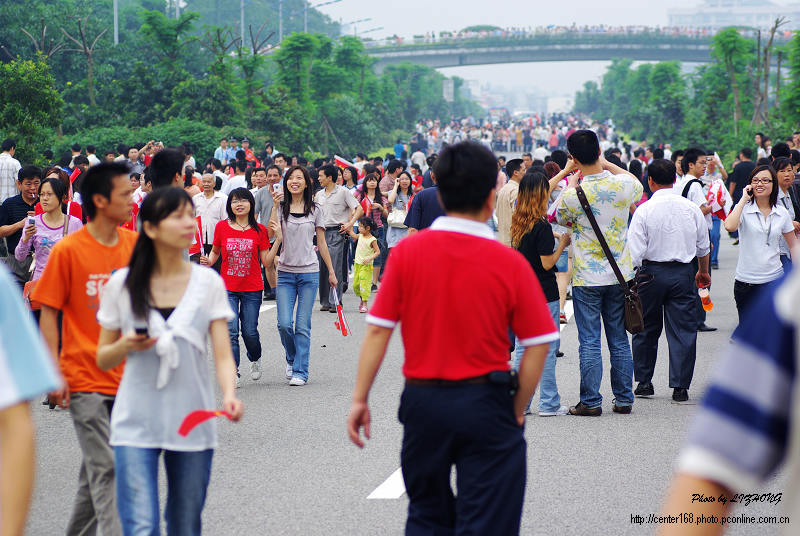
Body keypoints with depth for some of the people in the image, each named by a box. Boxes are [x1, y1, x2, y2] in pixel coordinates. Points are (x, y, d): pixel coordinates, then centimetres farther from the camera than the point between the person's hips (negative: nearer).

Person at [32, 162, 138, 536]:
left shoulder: (136, 244, 4)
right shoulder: (68, 251, -10)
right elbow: (49, 312, -6)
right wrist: (54, 374, -11)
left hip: (128, 376, 5)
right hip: (86, 376, -5)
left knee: (97, 468, 14)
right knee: (104, 469, -7)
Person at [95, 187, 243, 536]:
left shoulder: (208, 283, 3)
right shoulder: (121, 285, 1)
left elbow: (223, 354, -2)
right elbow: (103, 360, 9)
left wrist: (229, 394, -21)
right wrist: (126, 346, -13)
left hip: (193, 423, 2)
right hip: (136, 424, -1)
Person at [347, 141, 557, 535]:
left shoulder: (407, 251, -4)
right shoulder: (509, 262, -8)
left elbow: (377, 330, -4)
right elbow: (537, 347, -7)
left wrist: (360, 398, 3)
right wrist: (517, 410, 4)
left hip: (423, 400, 3)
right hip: (485, 405, -2)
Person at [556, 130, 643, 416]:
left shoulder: (574, 195, -17)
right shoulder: (622, 185, -7)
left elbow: (561, 218, 6)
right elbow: (638, 186, 20)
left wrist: (571, 180, 13)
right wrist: (607, 164, 20)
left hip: (587, 278, -4)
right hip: (619, 274, 4)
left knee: (590, 342, 2)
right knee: (619, 340, 12)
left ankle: (590, 401, 3)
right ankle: (624, 398, 17)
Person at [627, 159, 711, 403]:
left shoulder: (643, 210, -10)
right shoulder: (691, 209, 0)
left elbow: (636, 251, -13)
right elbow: (704, 246, 11)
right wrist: (703, 271, 27)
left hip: (651, 272, -2)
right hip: (683, 273, 2)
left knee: (646, 329, 13)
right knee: (682, 330, 5)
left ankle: (644, 382, 18)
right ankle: (680, 387, 3)